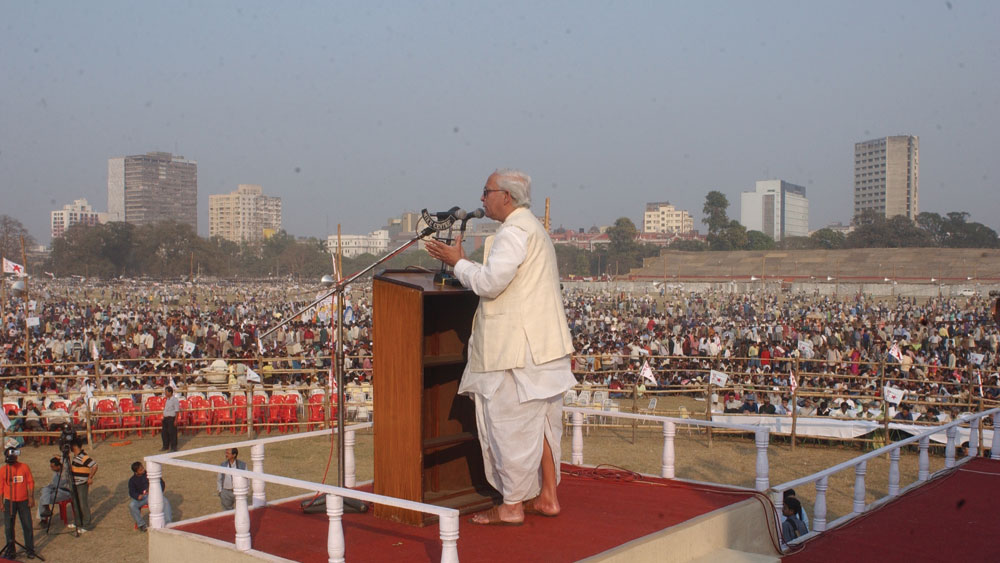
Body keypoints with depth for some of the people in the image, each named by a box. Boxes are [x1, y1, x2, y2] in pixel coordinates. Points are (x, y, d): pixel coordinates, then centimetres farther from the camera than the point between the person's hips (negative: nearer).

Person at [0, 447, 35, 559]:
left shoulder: (24, 467, -3)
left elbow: (30, 483, 1)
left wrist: (31, 498, -3)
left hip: (23, 501, -1)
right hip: (9, 502, 1)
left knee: (27, 526, 1)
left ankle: (30, 549, 11)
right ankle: (10, 550, 17)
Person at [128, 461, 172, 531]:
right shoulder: (132, 480, 6)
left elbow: (162, 483, 9)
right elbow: (132, 492, -6)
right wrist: (139, 496, -29)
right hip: (141, 497, 0)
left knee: (166, 501, -29)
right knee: (132, 505, -31)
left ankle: (168, 522, -28)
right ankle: (141, 524, -18)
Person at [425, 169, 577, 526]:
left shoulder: (514, 231, -13)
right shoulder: (534, 229, 20)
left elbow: (490, 283, -22)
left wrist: (458, 262, -7)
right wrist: (461, 264, 18)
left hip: (518, 348, -10)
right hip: (542, 345, 10)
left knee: (512, 424, -2)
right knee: (540, 423, 14)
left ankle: (512, 506, 5)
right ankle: (547, 497, 21)